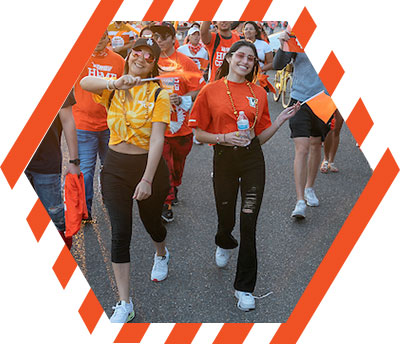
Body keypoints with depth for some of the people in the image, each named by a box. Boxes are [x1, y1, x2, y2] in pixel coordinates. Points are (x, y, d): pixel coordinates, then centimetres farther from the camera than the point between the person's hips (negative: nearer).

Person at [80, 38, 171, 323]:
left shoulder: (158, 94, -9)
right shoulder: (112, 89, 1)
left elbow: (157, 140, -17)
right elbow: (84, 82, -21)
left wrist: (147, 180, -25)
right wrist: (114, 83, -39)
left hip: (149, 165, -2)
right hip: (115, 166, 2)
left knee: (151, 223, 18)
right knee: (120, 233, -3)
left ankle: (161, 255, 55)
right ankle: (125, 304, 5)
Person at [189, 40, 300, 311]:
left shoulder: (259, 93, 7)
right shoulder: (211, 91, 1)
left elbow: (261, 137, 10)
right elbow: (199, 134, 1)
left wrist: (282, 118, -3)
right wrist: (224, 138, -14)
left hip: (253, 159, 1)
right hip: (224, 159, -1)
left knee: (249, 225, -2)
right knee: (226, 219, 13)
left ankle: (245, 287, 12)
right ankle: (225, 244, 53)